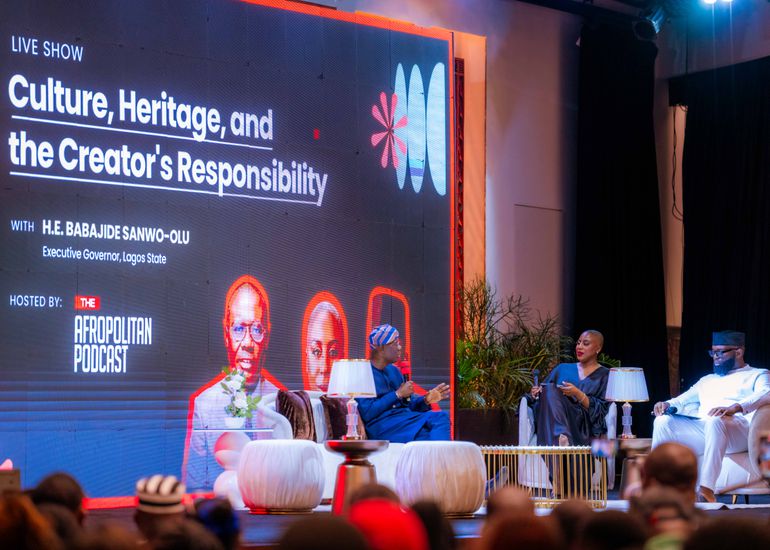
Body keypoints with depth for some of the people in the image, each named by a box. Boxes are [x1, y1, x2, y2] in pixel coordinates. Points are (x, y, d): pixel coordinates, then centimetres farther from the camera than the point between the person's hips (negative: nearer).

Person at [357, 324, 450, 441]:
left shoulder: (394, 371, 22)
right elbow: (367, 413, -14)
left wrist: (426, 400, 3)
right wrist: (398, 394, -10)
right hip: (381, 425, -8)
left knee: (442, 416, -21)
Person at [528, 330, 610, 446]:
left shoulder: (605, 375, 16)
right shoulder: (562, 369, 28)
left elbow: (602, 410, 4)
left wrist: (578, 394, -11)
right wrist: (536, 393, -5)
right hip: (554, 424, 3)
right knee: (550, 390, -30)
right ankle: (561, 436, -59)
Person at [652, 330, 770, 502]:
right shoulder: (708, 380, 36)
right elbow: (684, 400, 28)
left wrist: (735, 408, -26)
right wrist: (667, 404, 2)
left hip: (739, 430, -5)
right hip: (700, 429, 6)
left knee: (715, 421, -40)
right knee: (663, 421, -20)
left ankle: (706, 489, -50)